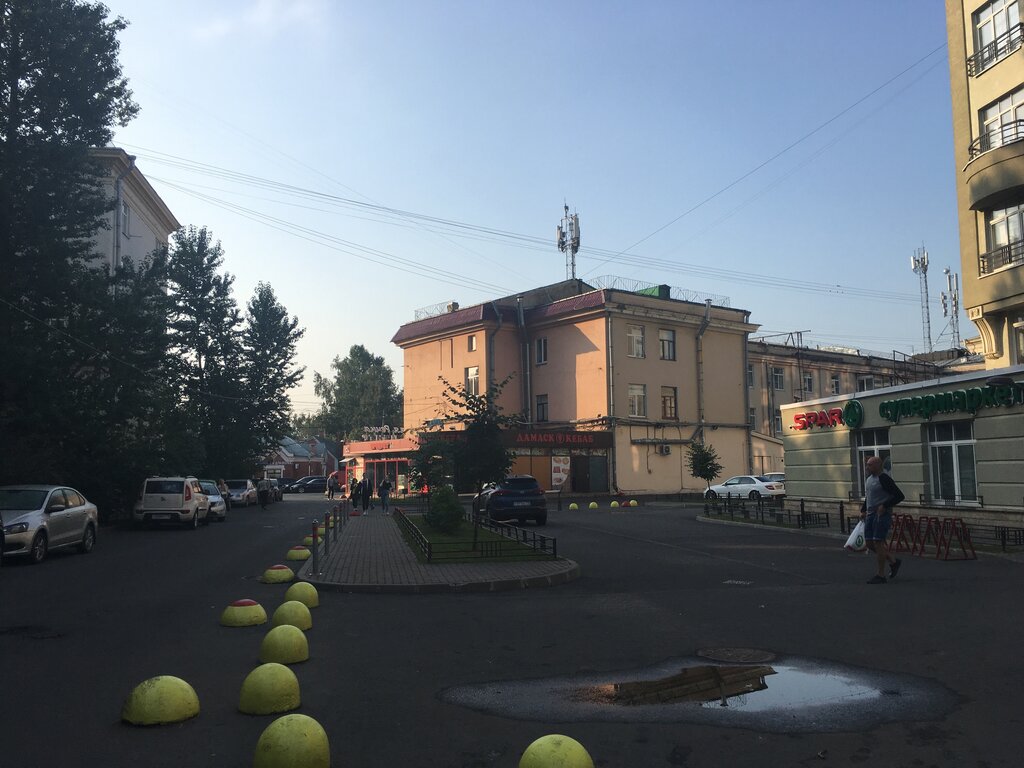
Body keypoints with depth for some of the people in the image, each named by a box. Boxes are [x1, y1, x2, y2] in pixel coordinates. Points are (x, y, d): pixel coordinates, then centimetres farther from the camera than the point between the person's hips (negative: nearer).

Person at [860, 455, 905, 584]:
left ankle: (881, 575, 0)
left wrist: (884, 506, -20)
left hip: (883, 514, -9)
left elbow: (900, 496, -16)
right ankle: (894, 561, 26)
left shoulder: (884, 479, -13)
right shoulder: (869, 478, 13)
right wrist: (863, 510, 16)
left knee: (877, 543, -8)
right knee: (870, 543, 8)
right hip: (871, 515, 9)